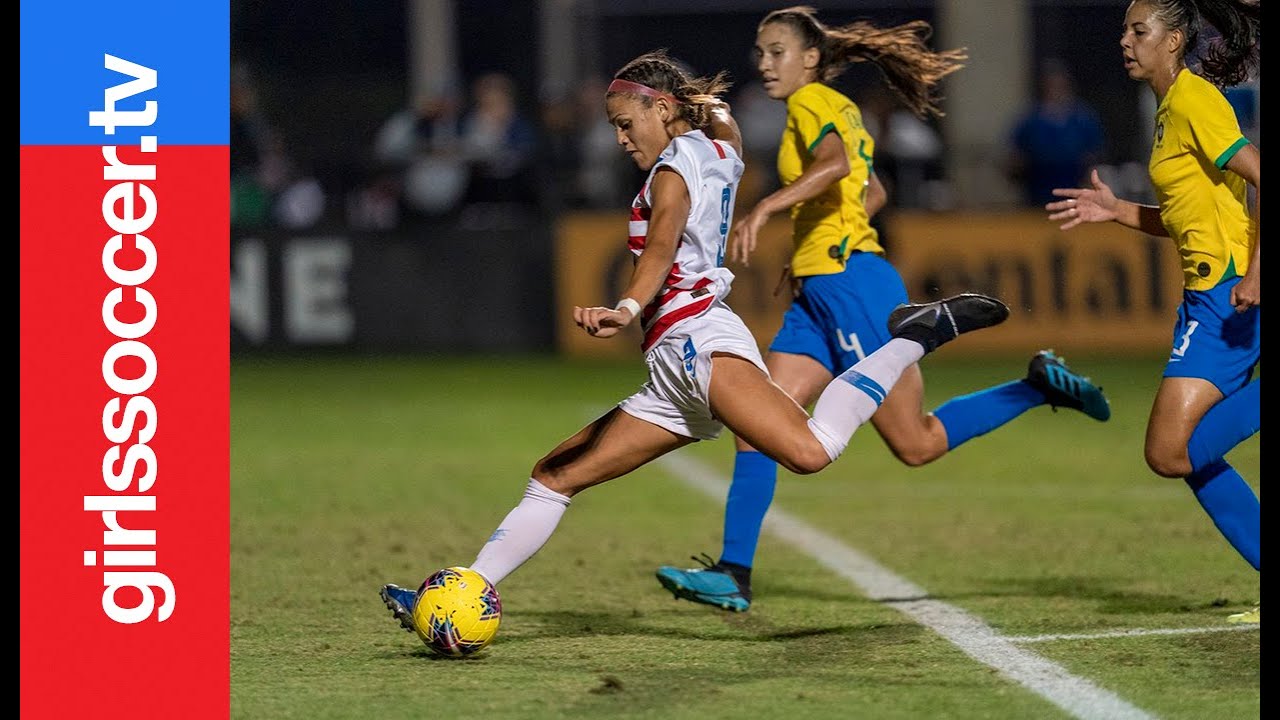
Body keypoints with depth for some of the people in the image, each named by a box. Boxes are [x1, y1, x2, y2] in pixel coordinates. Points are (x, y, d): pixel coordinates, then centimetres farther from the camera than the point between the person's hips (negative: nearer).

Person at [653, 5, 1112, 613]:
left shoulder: (812, 102, -9)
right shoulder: (838, 109, 18)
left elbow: (834, 163, -31)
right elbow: (872, 191, 30)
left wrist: (762, 210, -39)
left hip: (851, 285, -10)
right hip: (818, 293, 10)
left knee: (915, 444, -5)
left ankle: (1041, 387, 8)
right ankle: (733, 574, -5)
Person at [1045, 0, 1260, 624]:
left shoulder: (1195, 101, -11)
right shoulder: (1172, 106, 18)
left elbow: (1261, 178, -20)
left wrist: (1255, 273, -27)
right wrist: (1114, 211, 14)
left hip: (1230, 297, -10)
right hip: (1209, 295, 10)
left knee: (1172, 453, -17)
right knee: (1192, 455, 9)